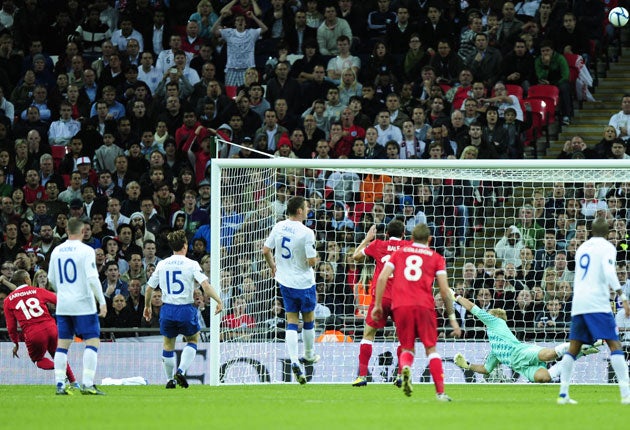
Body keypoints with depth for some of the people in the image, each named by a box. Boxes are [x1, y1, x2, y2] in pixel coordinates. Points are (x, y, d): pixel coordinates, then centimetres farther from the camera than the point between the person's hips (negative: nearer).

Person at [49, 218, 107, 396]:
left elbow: (52, 279, 16)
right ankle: (87, 384, -12)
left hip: (62, 306, 5)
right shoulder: (86, 251, -10)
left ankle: (59, 384, 4)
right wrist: (102, 302, -10)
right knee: (92, 341, -2)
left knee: (62, 343, 8)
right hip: (83, 304, -5)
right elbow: (92, 279, -16)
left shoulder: (56, 251, 7)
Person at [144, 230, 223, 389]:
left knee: (168, 344, 17)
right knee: (193, 339, 17)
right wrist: (219, 301, -10)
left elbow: (149, 288, 11)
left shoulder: (162, 265, 5)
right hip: (186, 309, -3)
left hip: (167, 309, 3)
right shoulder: (191, 264, -6)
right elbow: (205, 285, -16)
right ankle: (181, 370, -2)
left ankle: (170, 380, 20)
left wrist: (147, 306, 25)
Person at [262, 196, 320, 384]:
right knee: (308, 319, 17)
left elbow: (266, 250, 4)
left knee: (291, 321, 6)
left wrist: (273, 267, 22)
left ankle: (294, 361, -9)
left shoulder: (279, 227, -3)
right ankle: (309, 355, 33)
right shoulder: (306, 233, -20)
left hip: (285, 281, 4)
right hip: (304, 282, -4)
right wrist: (314, 259, 5)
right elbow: (312, 261, -19)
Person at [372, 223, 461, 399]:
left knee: (407, 348, 12)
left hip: (400, 305, 1)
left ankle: (405, 368, -22)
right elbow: (444, 290, 7)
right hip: (424, 305, -1)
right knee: (431, 349, 6)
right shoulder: (436, 258, 13)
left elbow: (382, 278, 6)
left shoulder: (399, 253, 18)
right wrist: (452, 318, 11)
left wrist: (378, 305, 10)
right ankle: (440, 392, -6)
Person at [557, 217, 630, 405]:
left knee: (573, 347, 9)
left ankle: (563, 394, 1)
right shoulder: (607, 247, 1)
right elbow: (609, 272, -16)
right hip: (598, 303, -6)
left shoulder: (582, 247, 21)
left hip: (578, 303, 6)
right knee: (614, 344, -8)